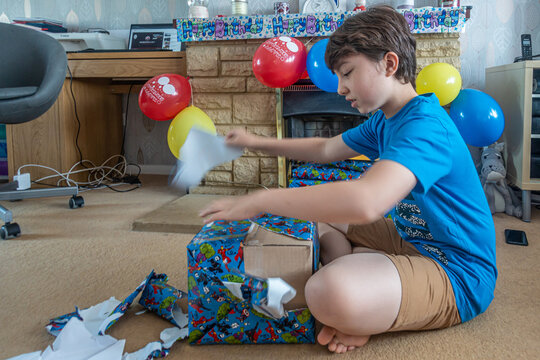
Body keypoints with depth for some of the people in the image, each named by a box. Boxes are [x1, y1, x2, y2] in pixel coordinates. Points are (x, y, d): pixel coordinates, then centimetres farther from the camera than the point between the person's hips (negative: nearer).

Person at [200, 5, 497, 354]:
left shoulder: (425, 124, -25)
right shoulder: (384, 121, 8)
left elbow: (364, 202, -42)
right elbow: (326, 148, 23)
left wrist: (259, 201, -33)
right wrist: (258, 142, 18)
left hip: (455, 273, -10)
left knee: (329, 293, -38)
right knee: (317, 214, 14)